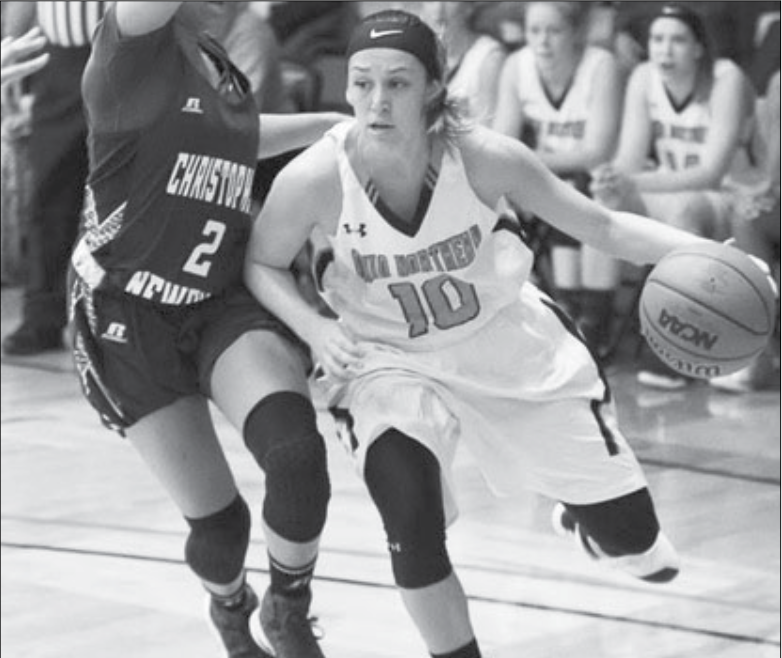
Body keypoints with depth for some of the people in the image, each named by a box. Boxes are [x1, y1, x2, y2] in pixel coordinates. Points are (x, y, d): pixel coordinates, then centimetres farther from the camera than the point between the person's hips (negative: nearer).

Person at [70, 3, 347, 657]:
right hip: (130, 320, -5)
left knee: (296, 451, -24)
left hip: (227, 305, 5)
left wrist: (329, 124, 34)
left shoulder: (217, 63, 11)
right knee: (215, 519, -2)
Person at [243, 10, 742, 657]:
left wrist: (705, 254, -29)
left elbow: (603, 226, -15)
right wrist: (315, 329, -25)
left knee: (634, 541, 4)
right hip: (389, 362, -1)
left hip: (513, 344, 1)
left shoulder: (483, 157, -24)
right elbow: (263, 265, -7)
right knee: (411, 521, -29)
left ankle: (580, 513, 43)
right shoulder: (314, 179, -25)